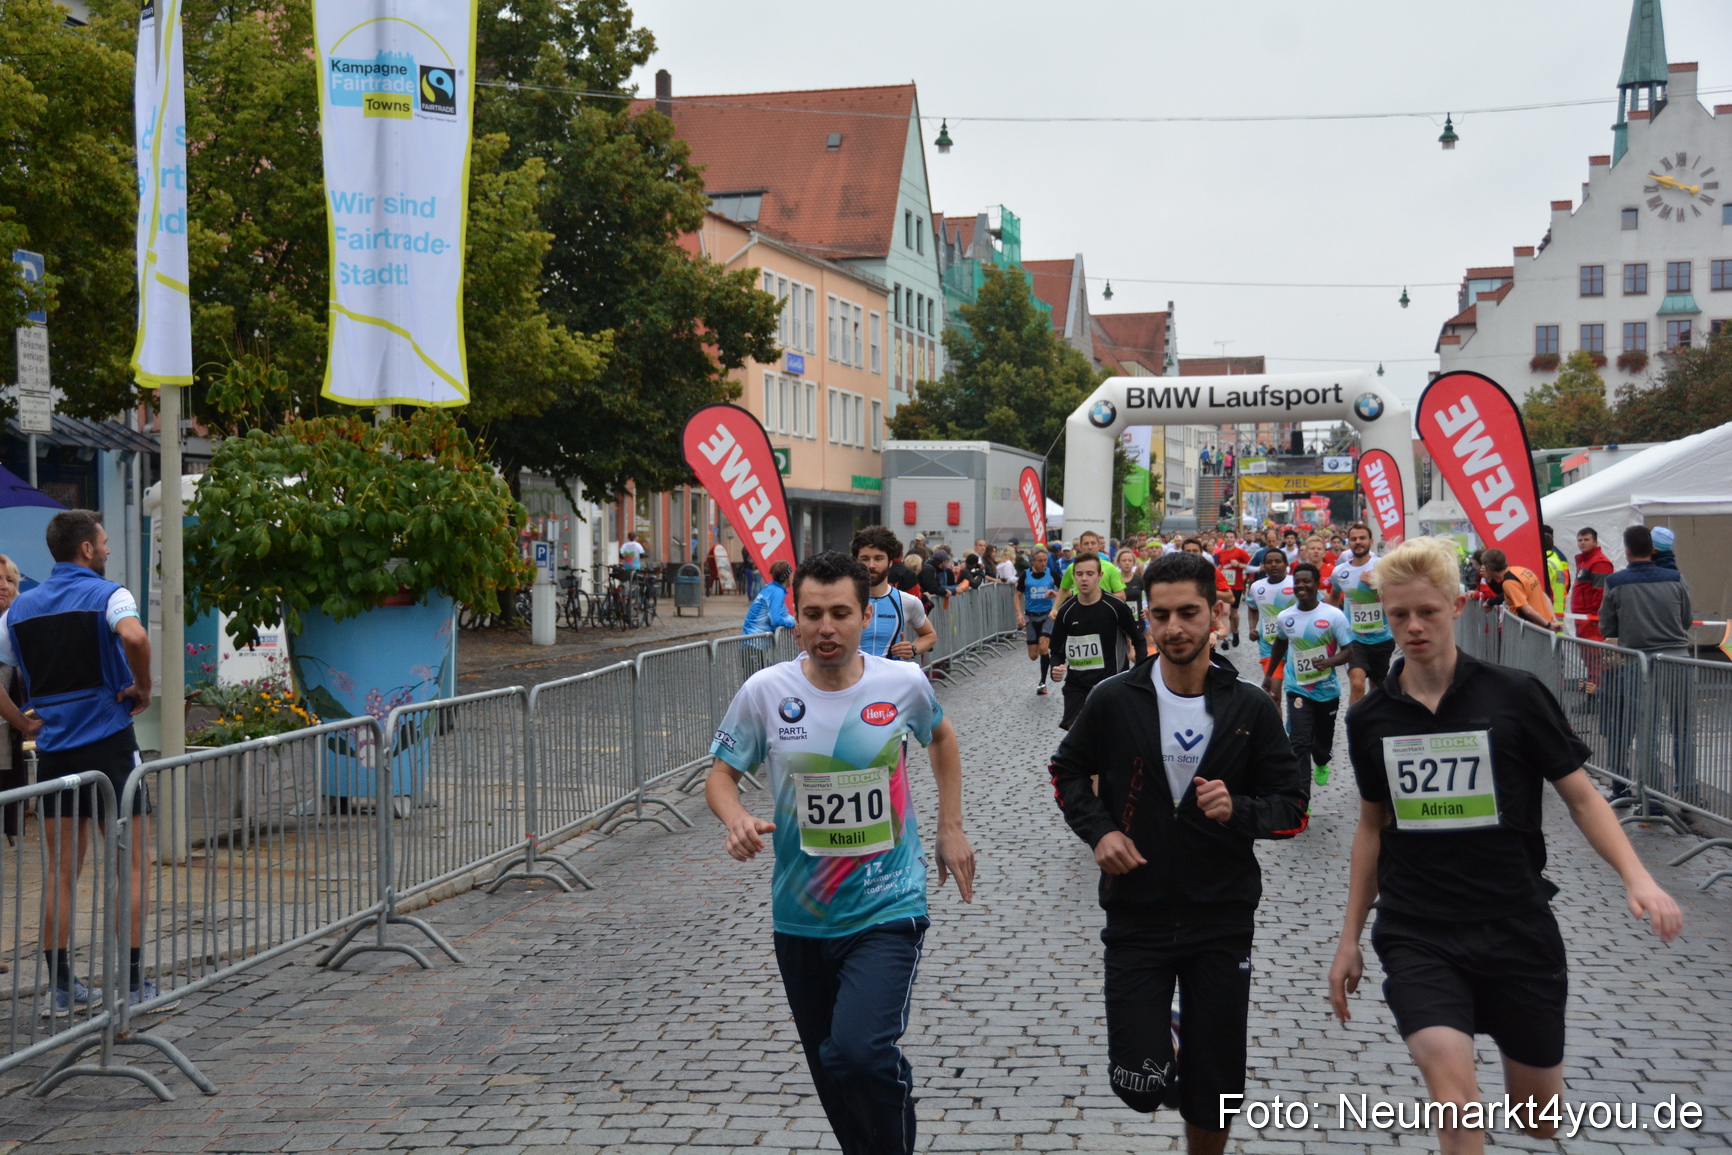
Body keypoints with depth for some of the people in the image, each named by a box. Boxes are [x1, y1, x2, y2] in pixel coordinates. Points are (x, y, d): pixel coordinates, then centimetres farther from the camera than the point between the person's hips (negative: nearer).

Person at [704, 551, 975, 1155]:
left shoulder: (904, 683, -6)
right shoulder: (765, 691, -8)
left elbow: (941, 736, 16)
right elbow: (721, 775, 1)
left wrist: (951, 828, 12)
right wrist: (736, 819, -21)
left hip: (887, 910, -2)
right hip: (801, 918, 2)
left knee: (860, 1053, -22)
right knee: (830, 1069, 15)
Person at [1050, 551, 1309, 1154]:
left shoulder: (1250, 709, -5)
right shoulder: (1114, 700, -6)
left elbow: (1292, 806, 1)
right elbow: (1067, 772, 10)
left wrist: (1239, 810, -20)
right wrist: (1098, 831, -8)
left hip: (1223, 921, 1)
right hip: (1136, 917, 0)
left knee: (1213, 1091, 8)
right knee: (1141, 1086, -6)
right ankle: (1154, 1034, 29)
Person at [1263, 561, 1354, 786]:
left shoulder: (1334, 615, -13)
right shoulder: (1284, 618, -3)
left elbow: (1348, 651, -11)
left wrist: (1328, 662, -31)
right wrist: (1269, 675, 24)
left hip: (1327, 690, 0)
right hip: (1297, 689, 0)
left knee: (1323, 739, 20)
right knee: (1299, 742, -18)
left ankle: (1321, 766, 56)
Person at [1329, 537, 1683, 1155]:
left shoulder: (1515, 694, -5)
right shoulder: (1369, 718, 3)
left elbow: (1581, 797, -1)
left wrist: (1638, 878, -17)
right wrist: (1349, 939, 15)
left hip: (1517, 933, 0)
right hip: (1417, 936, 0)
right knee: (1454, 1095, -23)